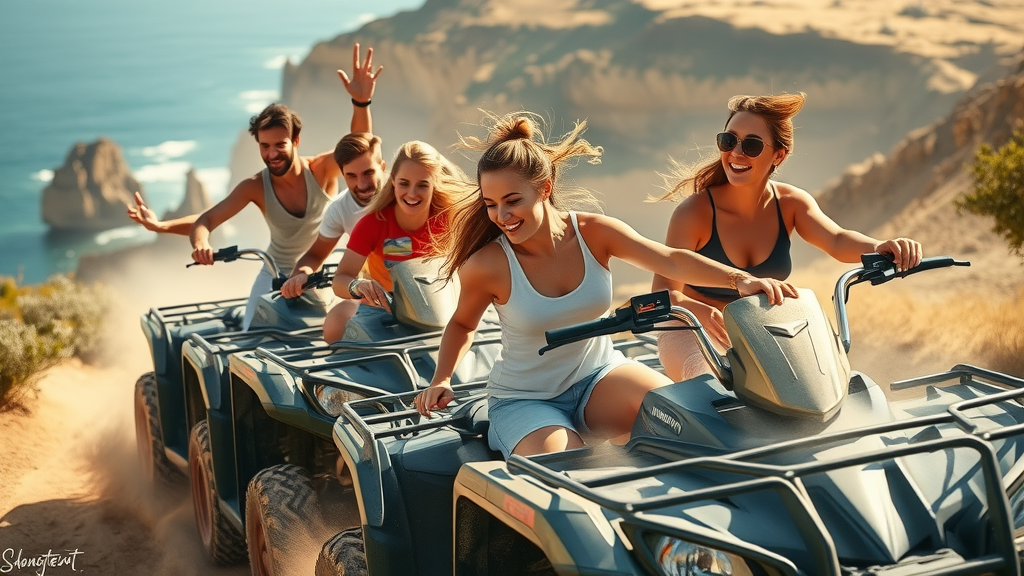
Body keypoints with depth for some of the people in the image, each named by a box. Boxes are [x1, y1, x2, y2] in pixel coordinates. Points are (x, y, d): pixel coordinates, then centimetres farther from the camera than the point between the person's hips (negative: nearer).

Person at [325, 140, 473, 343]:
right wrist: (358, 285, -46)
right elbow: (340, 279, -21)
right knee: (335, 324, -30)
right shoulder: (374, 222, -19)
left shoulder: (448, 218, -16)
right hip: (383, 304, -1)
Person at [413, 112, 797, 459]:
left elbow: (671, 261, -20)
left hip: (597, 373, 3)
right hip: (524, 398, -3)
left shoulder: (593, 233, -14)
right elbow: (462, 324, 1)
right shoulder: (486, 266, -19)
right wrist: (441, 380, -13)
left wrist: (740, 278, -34)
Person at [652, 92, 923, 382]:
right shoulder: (694, 212, -18)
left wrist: (880, 247, -47)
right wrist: (699, 311, -48)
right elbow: (663, 290, -25)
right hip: (696, 336, -5)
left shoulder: (790, 203, -5)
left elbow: (837, 241, -23)